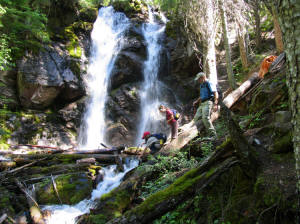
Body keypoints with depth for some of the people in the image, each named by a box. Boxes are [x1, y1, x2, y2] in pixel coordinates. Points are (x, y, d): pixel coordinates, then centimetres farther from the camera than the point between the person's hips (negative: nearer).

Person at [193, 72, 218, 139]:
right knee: (196, 118, 3)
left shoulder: (209, 84, -4)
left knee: (205, 118, -23)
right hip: (202, 104, 10)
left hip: (208, 103, -10)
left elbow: (216, 94, -13)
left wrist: (215, 104, -25)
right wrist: (196, 101, 20)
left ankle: (213, 134, -21)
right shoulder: (201, 85, 24)